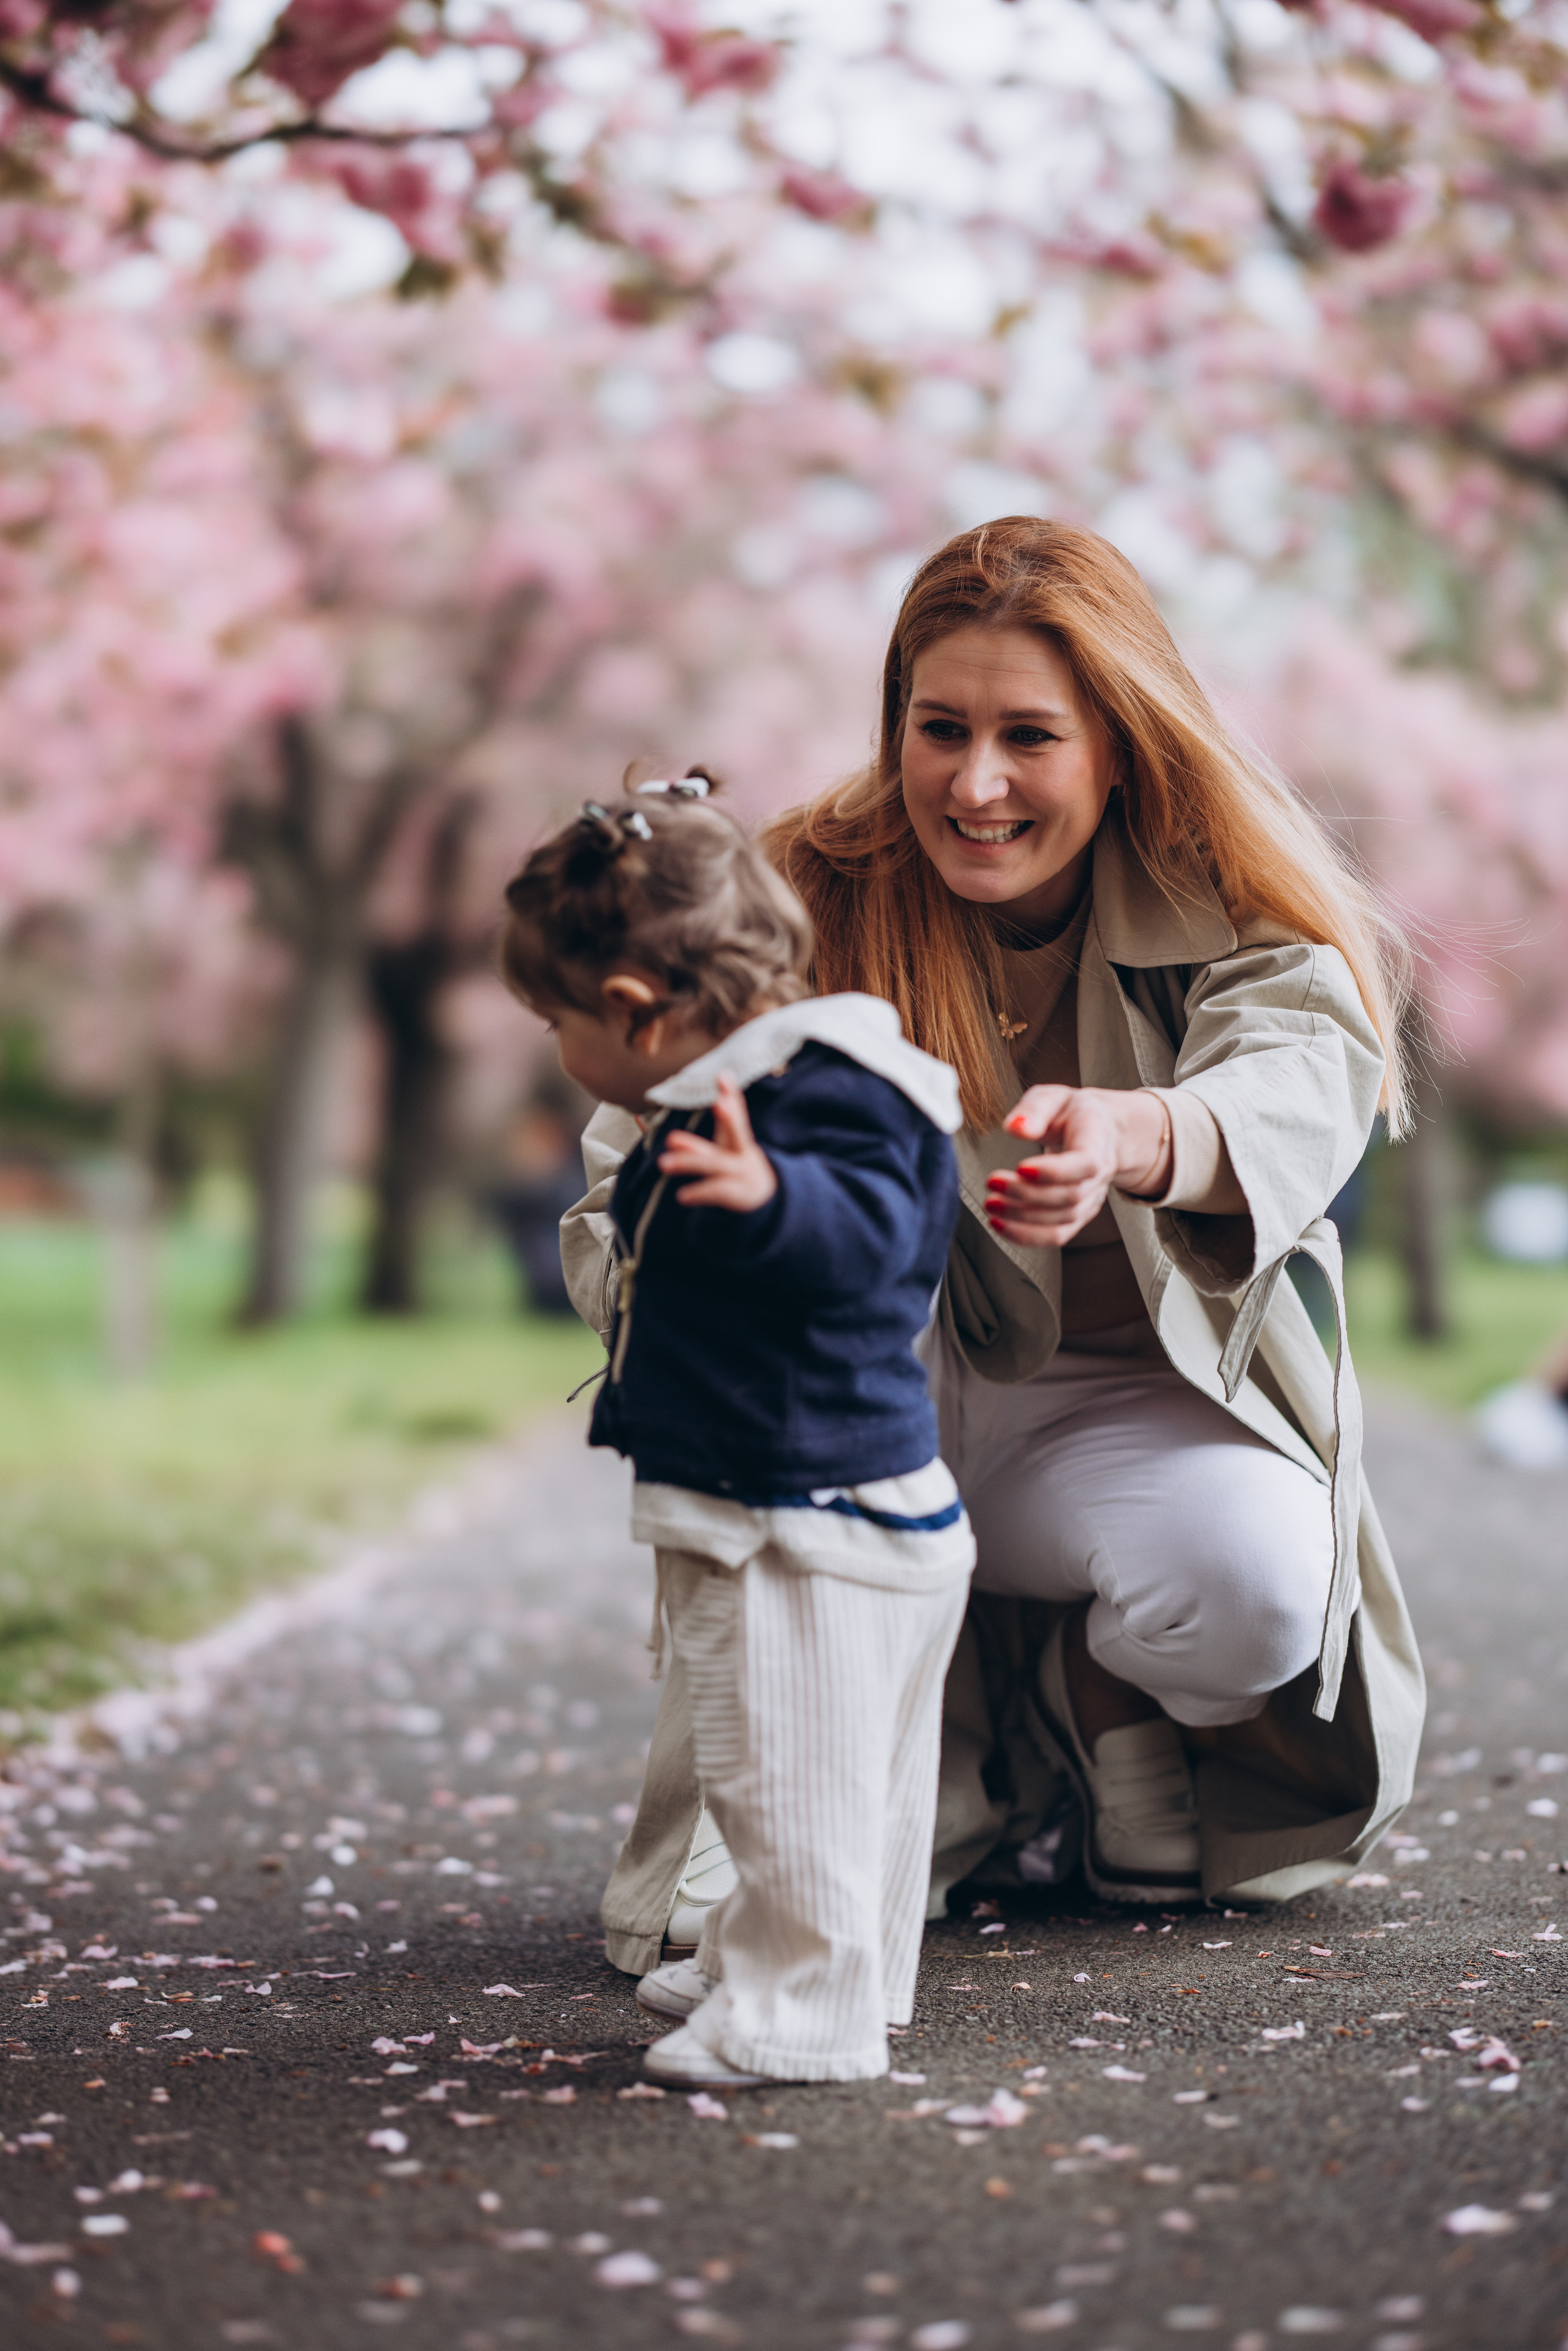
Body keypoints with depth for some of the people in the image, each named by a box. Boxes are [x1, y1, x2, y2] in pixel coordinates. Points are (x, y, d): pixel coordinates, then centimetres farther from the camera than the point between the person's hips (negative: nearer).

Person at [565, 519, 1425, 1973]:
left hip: (1142, 1409, -1)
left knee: (1257, 1590, -32)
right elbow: (616, 1204, -18)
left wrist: (1131, 1137, -55)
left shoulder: (1221, 901, -9)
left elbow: (1309, 1067, -31)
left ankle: (1095, 1699, 9)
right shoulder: (811, 907, -11)